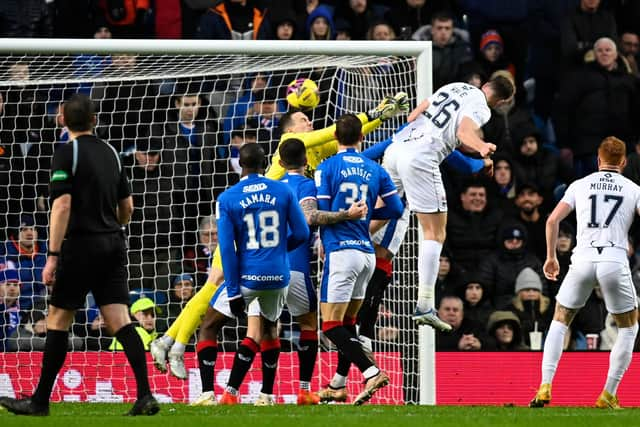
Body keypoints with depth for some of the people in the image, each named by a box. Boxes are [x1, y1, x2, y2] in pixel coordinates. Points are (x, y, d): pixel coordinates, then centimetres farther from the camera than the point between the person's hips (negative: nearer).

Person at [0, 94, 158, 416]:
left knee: (57, 322, 3)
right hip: (113, 245, 6)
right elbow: (127, 208, 17)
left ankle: (40, 400, 8)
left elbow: (62, 206, -16)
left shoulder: (67, 154, -8)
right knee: (120, 322, 0)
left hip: (81, 245, -6)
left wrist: (53, 255, -17)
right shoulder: (110, 153, 12)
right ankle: (145, 395, -13)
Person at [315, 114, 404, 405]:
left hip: (341, 250, -6)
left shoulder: (326, 167, -3)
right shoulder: (375, 170, 11)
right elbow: (396, 208, 10)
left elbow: (321, 213, -6)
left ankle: (372, 372, -21)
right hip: (367, 253, 6)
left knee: (331, 326, -7)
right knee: (346, 324, 14)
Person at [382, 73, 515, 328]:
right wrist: (481, 148, -39)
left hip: (396, 147, 7)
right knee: (435, 233, -2)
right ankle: (424, 307, -8)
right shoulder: (480, 108, -1)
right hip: (421, 159, -7)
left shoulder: (455, 87, 21)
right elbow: (465, 131, -22)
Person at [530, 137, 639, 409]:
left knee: (559, 322, 18)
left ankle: (545, 387, 3)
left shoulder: (580, 185, 14)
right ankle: (608, 395, 10)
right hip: (615, 260, -1)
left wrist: (551, 256, 18)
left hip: (583, 258, 1)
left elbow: (552, 219, 8)